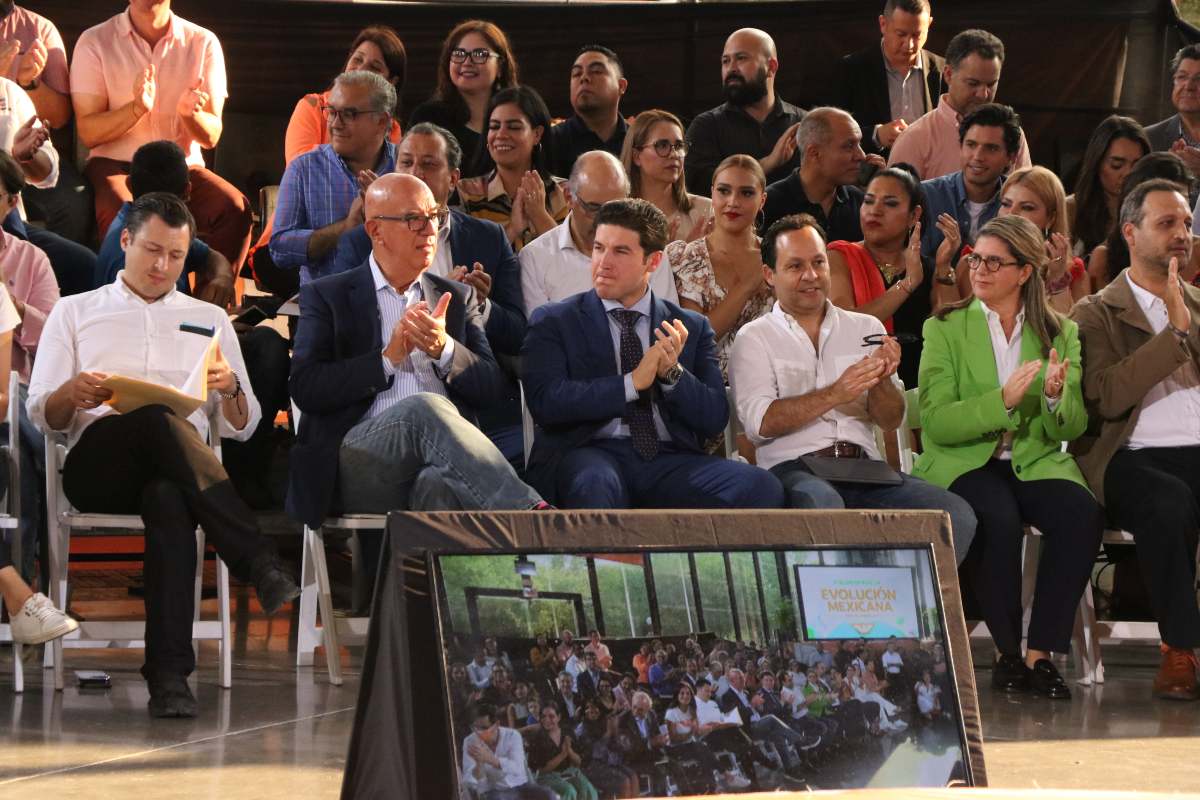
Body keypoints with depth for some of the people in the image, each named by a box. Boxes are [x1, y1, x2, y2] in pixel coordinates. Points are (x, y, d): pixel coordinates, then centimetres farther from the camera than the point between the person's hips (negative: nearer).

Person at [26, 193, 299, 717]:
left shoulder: (209, 320, 25)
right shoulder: (75, 312, 21)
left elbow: (241, 428, 19)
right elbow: (41, 415, 11)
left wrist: (230, 389, -4)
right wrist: (74, 394, -12)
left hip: (175, 470, 1)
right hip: (96, 466, -1)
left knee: (168, 499, -40)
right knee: (160, 420, -38)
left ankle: (169, 672, -49)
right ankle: (260, 566, -44)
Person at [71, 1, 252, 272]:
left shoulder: (203, 43, 5)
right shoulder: (95, 43, 0)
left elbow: (211, 138, 5)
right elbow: (87, 132, -5)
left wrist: (191, 114, -18)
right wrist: (138, 108, -23)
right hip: (115, 165, -2)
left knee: (235, 209, -28)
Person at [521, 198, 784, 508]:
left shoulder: (693, 328, 18)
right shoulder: (553, 322, 10)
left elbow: (715, 419, 10)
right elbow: (545, 402, -6)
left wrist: (672, 374, -9)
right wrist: (632, 383, -11)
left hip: (670, 461, 3)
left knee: (760, 488, -25)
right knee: (595, 484, -41)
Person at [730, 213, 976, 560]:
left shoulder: (866, 329, 21)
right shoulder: (754, 338, 10)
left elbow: (891, 421, 13)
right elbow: (760, 422, -6)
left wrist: (880, 382, -8)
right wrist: (835, 394, -15)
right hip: (793, 466, -4)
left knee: (957, 515, -22)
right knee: (822, 505, -41)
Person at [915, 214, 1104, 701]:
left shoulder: (1060, 333, 10)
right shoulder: (945, 329, 4)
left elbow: (1071, 428, 5)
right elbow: (936, 421, -8)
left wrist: (1056, 398, -18)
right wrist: (1002, 402, -23)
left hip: (1035, 462, 2)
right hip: (962, 464, -2)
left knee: (1081, 513, -30)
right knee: (998, 519, -35)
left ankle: (1041, 653, -22)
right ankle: (1006, 652, -18)